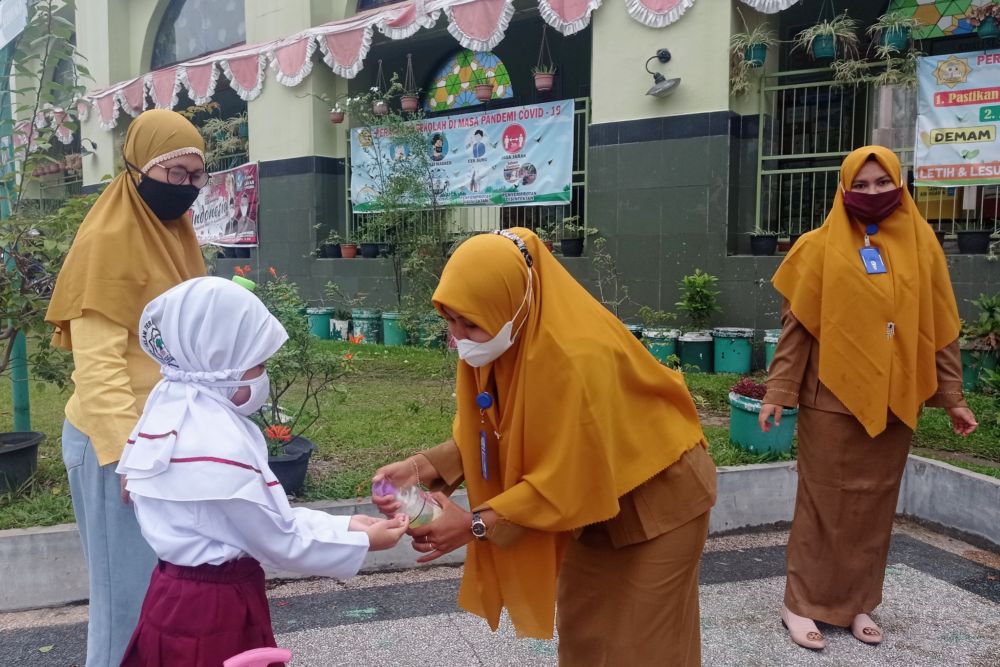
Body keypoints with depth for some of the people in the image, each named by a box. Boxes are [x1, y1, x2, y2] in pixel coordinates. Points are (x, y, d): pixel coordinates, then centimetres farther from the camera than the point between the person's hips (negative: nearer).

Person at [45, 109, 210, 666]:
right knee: (131, 588, 3)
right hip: (121, 439, -8)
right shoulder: (109, 240, -15)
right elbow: (97, 362, -19)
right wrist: (126, 452, -25)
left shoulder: (176, 232, 11)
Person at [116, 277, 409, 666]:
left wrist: (341, 525, 3)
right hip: (215, 608, -9)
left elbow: (262, 516, 5)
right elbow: (281, 542, -18)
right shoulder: (220, 444, -28)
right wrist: (362, 542, -6)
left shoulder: (172, 411, 2)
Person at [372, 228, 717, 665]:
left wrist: (476, 524, -29)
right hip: (599, 494, 7)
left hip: (657, 496, -7)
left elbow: (568, 479, -30)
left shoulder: (577, 359, -36)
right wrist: (422, 468, -20)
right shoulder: (501, 340, -13)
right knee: (583, 627, 17)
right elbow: (482, 436, -5)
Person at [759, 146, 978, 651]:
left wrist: (952, 395, 6)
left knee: (875, 504, 10)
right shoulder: (821, 247, -2)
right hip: (833, 398, -3)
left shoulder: (921, 245, 5)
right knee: (822, 502, 3)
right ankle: (803, 604, 14)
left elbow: (940, 327, 8)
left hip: (894, 400, 3)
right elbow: (795, 325, -4)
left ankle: (857, 602, 25)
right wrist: (777, 392, -9)